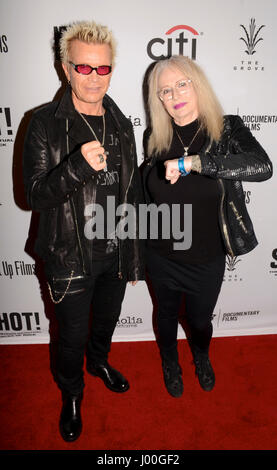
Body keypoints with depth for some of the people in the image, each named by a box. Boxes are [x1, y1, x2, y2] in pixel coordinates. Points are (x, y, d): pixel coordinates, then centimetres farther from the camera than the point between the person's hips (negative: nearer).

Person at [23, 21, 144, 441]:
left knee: (106, 320, 25)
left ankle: (99, 362, 58)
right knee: (73, 335, 15)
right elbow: (36, 195, -15)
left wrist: (134, 257, 8)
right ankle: (71, 394, 46)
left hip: (114, 252, 4)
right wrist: (79, 164, -34)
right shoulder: (46, 124, -11)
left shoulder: (121, 125, 3)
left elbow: (132, 194, 6)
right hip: (71, 258, -4)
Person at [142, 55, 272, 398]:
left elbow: (262, 166, -34)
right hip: (162, 256, 2)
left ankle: (201, 357, 58)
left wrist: (192, 162, -39)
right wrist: (140, 248, 11)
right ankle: (169, 361, 56)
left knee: (200, 320, 21)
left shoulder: (227, 130, -13)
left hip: (208, 258, -1)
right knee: (167, 314, 23)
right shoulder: (154, 137, -6)